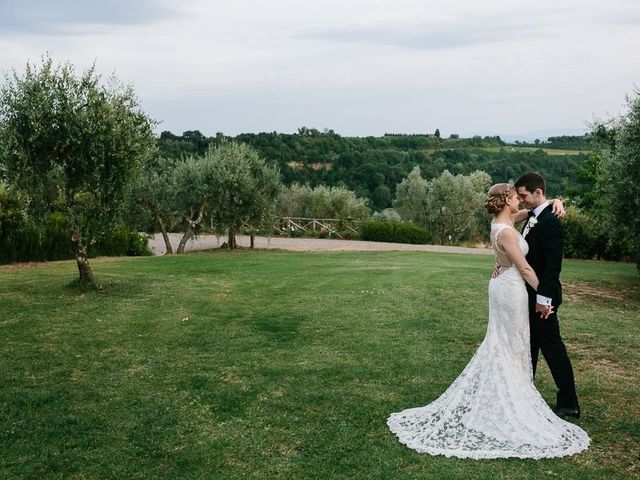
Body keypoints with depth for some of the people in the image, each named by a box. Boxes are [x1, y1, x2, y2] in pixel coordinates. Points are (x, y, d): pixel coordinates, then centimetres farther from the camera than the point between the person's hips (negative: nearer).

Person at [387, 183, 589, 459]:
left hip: (501, 285, 9)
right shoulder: (506, 232, -23)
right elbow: (524, 268, -20)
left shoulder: (500, 221, 4)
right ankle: (508, 402, 13)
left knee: (500, 344, 17)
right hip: (511, 288, -9)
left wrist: (552, 203, -2)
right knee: (510, 347, 2)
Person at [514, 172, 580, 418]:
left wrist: (543, 298, -22)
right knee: (528, 345, 17)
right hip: (529, 295, 9)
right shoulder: (532, 218, 9)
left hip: (541, 297, -9)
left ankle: (569, 403, 11)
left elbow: (553, 265, -22)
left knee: (552, 347, 0)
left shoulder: (549, 222, -19)